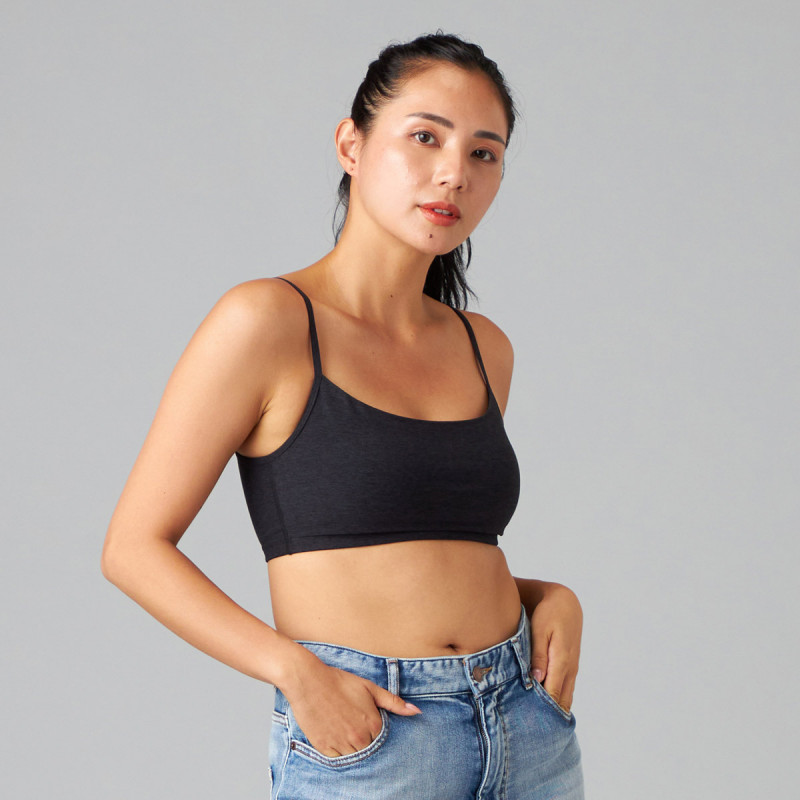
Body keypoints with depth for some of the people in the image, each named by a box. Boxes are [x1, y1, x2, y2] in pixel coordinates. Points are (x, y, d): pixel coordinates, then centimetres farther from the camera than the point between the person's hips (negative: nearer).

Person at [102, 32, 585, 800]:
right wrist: (295, 670, -17)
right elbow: (135, 547, -8)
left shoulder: (483, 348, 8)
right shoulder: (267, 321, -9)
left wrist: (549, 596, 1)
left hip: (528, 728, 5)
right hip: (362, 737, -5)